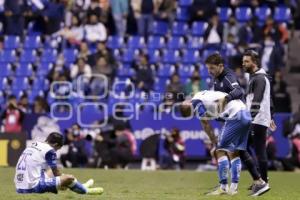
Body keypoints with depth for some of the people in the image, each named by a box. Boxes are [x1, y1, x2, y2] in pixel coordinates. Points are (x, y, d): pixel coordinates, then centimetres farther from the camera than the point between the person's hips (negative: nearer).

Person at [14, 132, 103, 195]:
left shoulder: (32, 146, 18)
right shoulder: (49, 150, -6)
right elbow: (56, 173, 4)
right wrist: (63, 181, 24)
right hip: (33, 187, -9)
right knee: (69, 178, -3)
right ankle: (86, 191, 23)